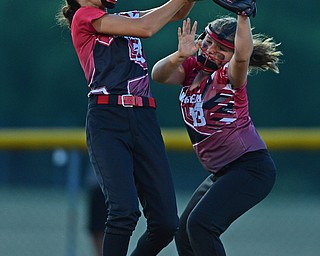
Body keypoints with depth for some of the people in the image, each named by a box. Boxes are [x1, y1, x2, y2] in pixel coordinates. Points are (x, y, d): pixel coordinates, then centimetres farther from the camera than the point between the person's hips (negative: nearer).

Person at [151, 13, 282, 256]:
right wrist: (180, 55, -31)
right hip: (220, 173, 9)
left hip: (251, 167, -9)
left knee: (200, 224, -23)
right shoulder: (191, 67, 7)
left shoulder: (229, 75, -11)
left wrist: (243, 15, -45)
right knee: (184, 235, 12)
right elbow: (159, 75, -12)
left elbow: (243, 55, -36)